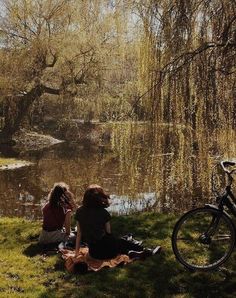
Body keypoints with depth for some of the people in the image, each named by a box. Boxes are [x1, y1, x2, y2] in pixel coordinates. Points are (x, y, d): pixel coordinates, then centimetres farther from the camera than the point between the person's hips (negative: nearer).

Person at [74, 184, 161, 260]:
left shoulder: (80, 211, 0)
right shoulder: (103, 212, -9)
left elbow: (79, 233, 5)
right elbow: (108, 232, 1)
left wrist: (77, 252, 14)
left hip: (93, 252, 4)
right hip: (105, 250, -4)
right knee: (123, 242, 25)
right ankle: (147, 252, 34)